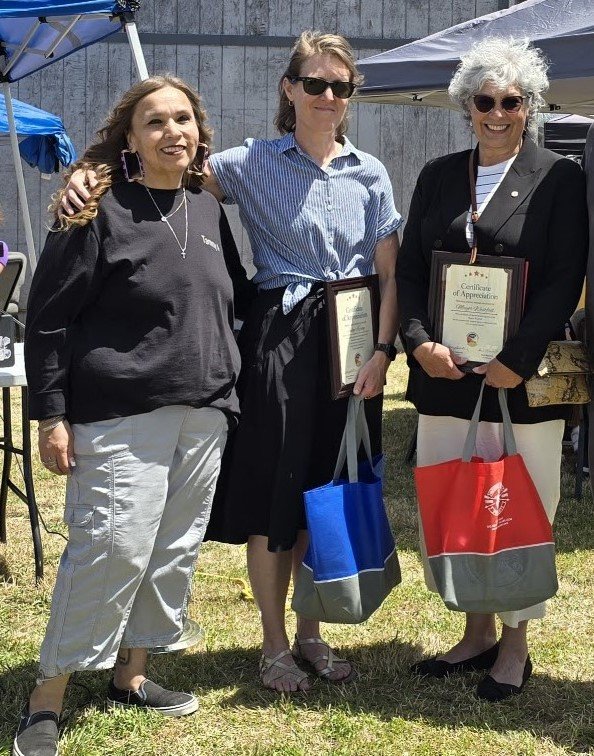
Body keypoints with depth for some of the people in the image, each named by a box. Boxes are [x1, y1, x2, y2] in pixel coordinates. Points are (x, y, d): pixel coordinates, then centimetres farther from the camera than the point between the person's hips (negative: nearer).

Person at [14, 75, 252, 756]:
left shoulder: (208, 210, 12)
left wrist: (226, 392, 19)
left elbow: (231, 301, 23)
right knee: (112, 549, -11)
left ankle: (131, 676, 27)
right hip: (120, 415, -7)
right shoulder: (100, 212, -7)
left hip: (203, 416, 7)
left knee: (175, 550, 11)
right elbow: (49, 318, -8)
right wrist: (51, 414, -12)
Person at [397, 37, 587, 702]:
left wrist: (516, 360, -15)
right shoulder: (438, 177, 10)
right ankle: (477, 632, 26)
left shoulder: (559, 179, -1)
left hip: (524, 375, -4)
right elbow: (408, 270, 9)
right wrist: (420, 343, -6)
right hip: (444, 373, 4)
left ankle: (514, 646, 21)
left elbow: (565, 281, -7)